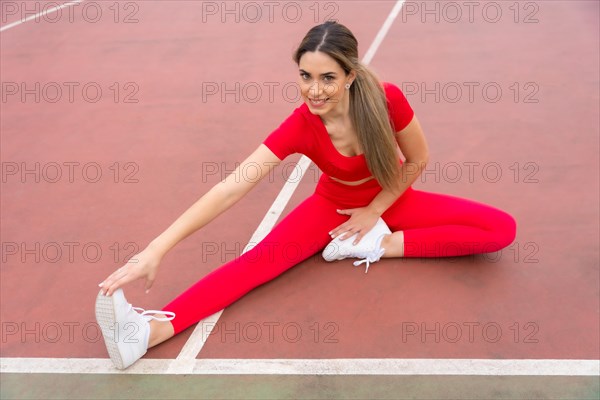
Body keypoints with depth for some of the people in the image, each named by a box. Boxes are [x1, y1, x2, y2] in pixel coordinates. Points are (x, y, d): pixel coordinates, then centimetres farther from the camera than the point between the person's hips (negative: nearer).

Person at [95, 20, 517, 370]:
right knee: (262, 259, -27)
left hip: (390, 200, 2)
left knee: (502, 230, -15)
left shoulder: (387, 98, -28)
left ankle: (378, 244, -23)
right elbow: (231, 188, -35)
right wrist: (155, 249, -42)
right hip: (334, 207, -1)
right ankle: (152, 330, -38)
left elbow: (418, 161, -10)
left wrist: (374, 211, -13)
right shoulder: (300, 126, -28)